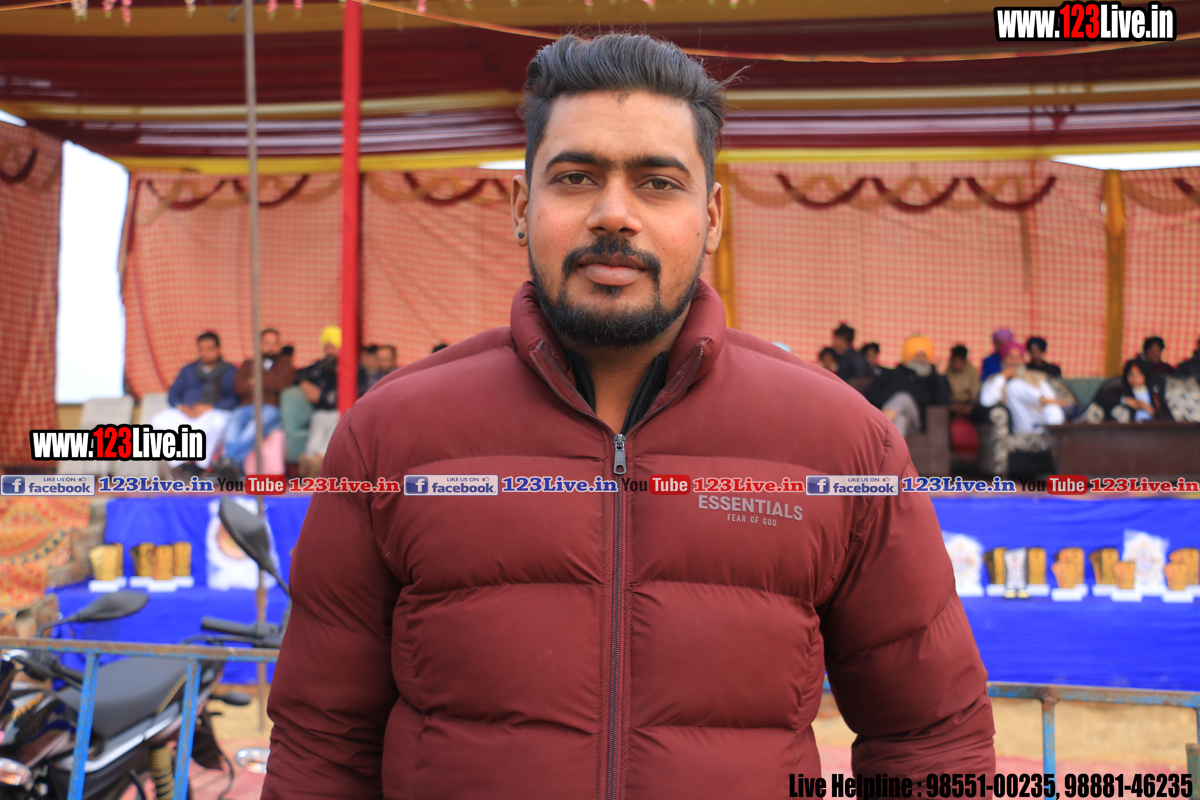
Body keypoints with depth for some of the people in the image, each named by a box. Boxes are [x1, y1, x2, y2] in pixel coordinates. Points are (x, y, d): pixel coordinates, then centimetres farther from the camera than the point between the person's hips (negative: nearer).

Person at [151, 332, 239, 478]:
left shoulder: (229, 371, 9)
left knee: (219, 421, -40)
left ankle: (198, 465, -23)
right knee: (158, 421, -23)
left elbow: (234, 399, -4)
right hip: (185, 415, 4)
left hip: (214, 413, -4)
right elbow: (173, 394, 18)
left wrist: (209, 408, -17)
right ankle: (181, 464, -23)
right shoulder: (189, 370, 24)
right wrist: (180, 406, -6)